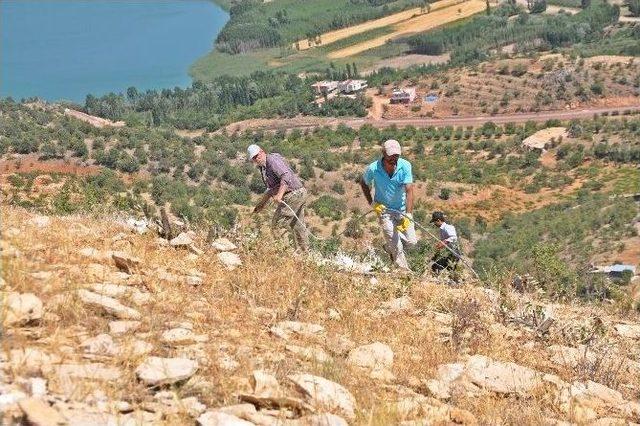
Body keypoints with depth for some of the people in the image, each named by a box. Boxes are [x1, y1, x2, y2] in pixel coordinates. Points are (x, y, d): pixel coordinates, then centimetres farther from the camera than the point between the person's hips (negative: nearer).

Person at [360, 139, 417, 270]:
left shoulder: (405, 166, -20)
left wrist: (408, 214, -34)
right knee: (396, 247, -6)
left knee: (411, 242, 2)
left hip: (402, 209, 2)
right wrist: (372, 203, -8)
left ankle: (389, 247, 31)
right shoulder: (373, 169, -20)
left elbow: (409, 190, -25)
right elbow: (363, 183, 2)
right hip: (383, 209, -2)